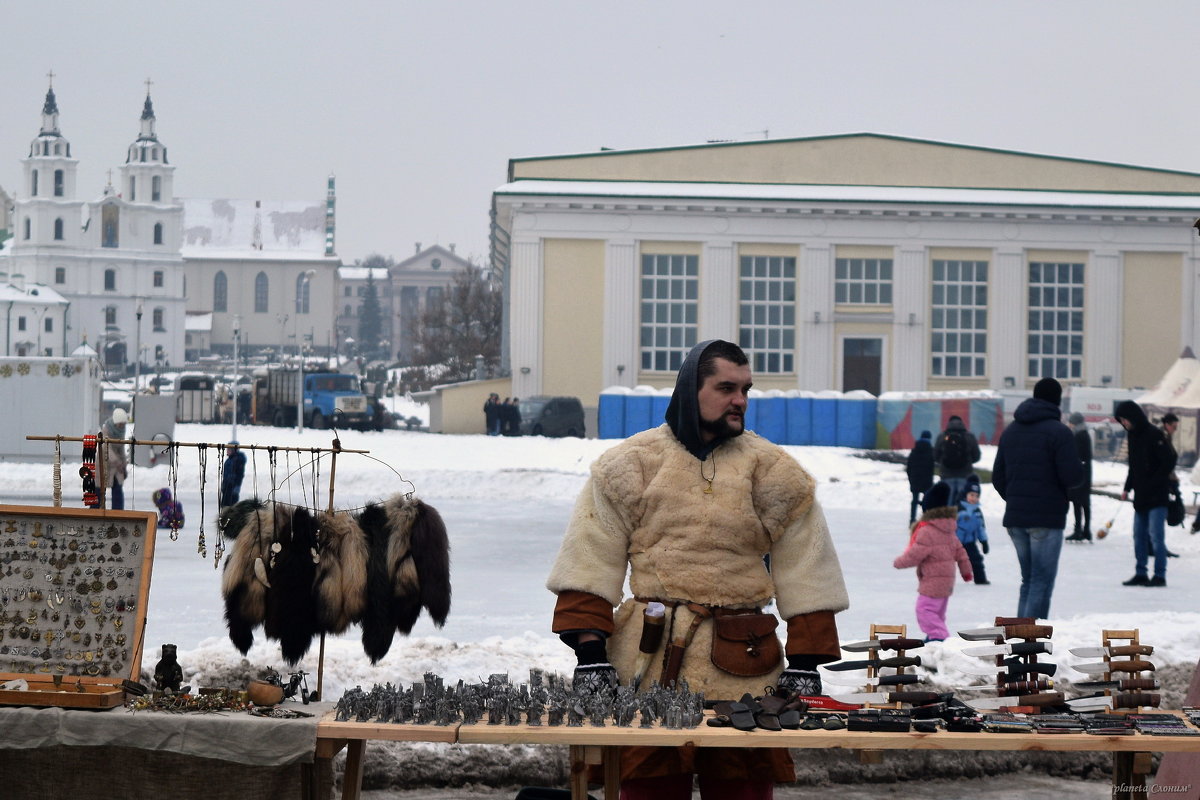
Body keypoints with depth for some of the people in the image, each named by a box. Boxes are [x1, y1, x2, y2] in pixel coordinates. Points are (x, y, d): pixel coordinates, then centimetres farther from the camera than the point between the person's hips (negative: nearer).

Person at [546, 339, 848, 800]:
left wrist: (805, 661, 2)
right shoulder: (632, 463, 6)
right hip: (647, 663, -1)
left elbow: (804, 572, 9)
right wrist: (589, 648, -6)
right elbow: (591, 561, 3)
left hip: (742, 670, 1)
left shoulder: (772, 472, 10)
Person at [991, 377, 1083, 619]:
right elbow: (1072, 475, -16)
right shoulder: (1058, 431, -10)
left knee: (1029, 580, 16)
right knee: (1042, 581, -4)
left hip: (1014, 518, 7)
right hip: (1047, 518, -7)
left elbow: (998, 477, 15)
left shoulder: (1011, 431, 13)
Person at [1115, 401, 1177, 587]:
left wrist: (1154, 484, -16)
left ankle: (1160, 575, -6)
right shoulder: (1133, 436, 13)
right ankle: (1140, 573, 16)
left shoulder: (1154, 435, -13)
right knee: (1139, 536, 9)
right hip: (1141, 497, 8)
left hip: (1157, 496, -8)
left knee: (1156, 536, -10)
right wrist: (1127, 488, 12)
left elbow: (1169, 461, -16)